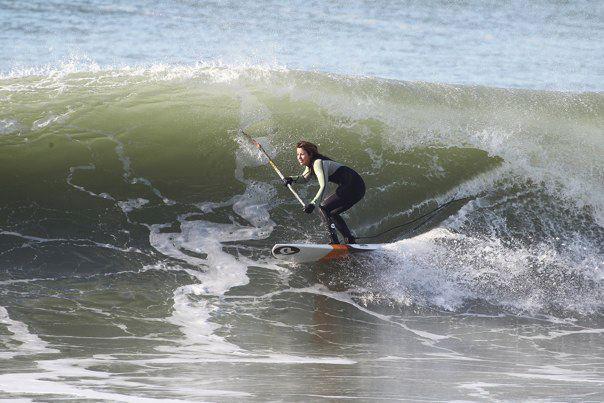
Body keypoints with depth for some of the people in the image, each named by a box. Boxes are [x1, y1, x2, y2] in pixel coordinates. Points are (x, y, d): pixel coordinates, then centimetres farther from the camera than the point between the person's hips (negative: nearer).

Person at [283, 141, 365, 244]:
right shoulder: (311, 163, 12)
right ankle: (350, 241, 18)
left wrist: (313, 204, -39)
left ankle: (334, 242, -20)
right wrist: (292, 179, 10)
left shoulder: (318, 163, -17)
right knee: (331, 213, 18)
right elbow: (305, 177, 31)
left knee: (323, 208, -13)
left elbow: (323, 186, -29)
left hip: (353, 185, -10)